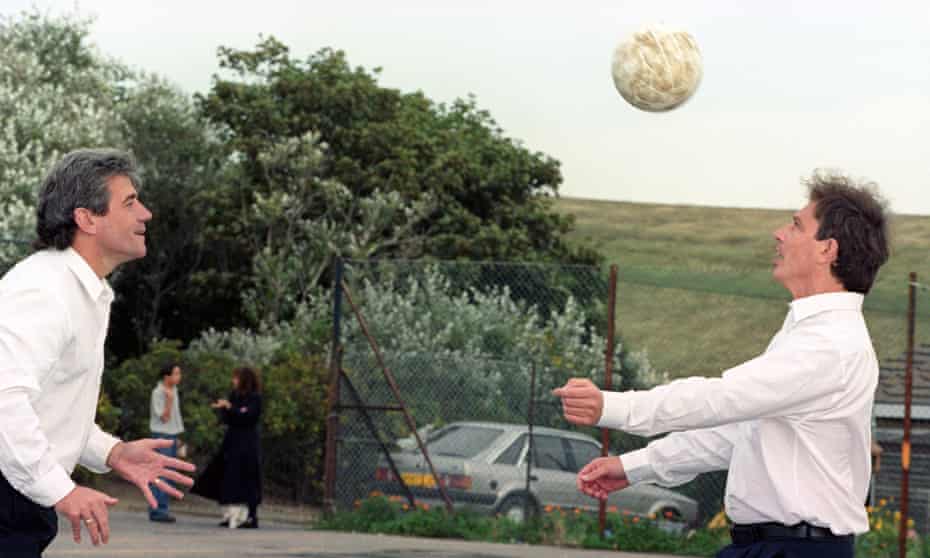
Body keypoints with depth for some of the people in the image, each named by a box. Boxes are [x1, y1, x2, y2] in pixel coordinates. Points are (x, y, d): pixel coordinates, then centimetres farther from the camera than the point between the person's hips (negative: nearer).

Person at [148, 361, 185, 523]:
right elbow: (164, 417, -16)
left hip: (172, 435, 9)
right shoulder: (158, 393, -14)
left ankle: (160, 510, 13)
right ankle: (157, 510, -11)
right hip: (162, 435, -8)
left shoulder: (174, 390, 11)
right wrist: (169, 399, -28)